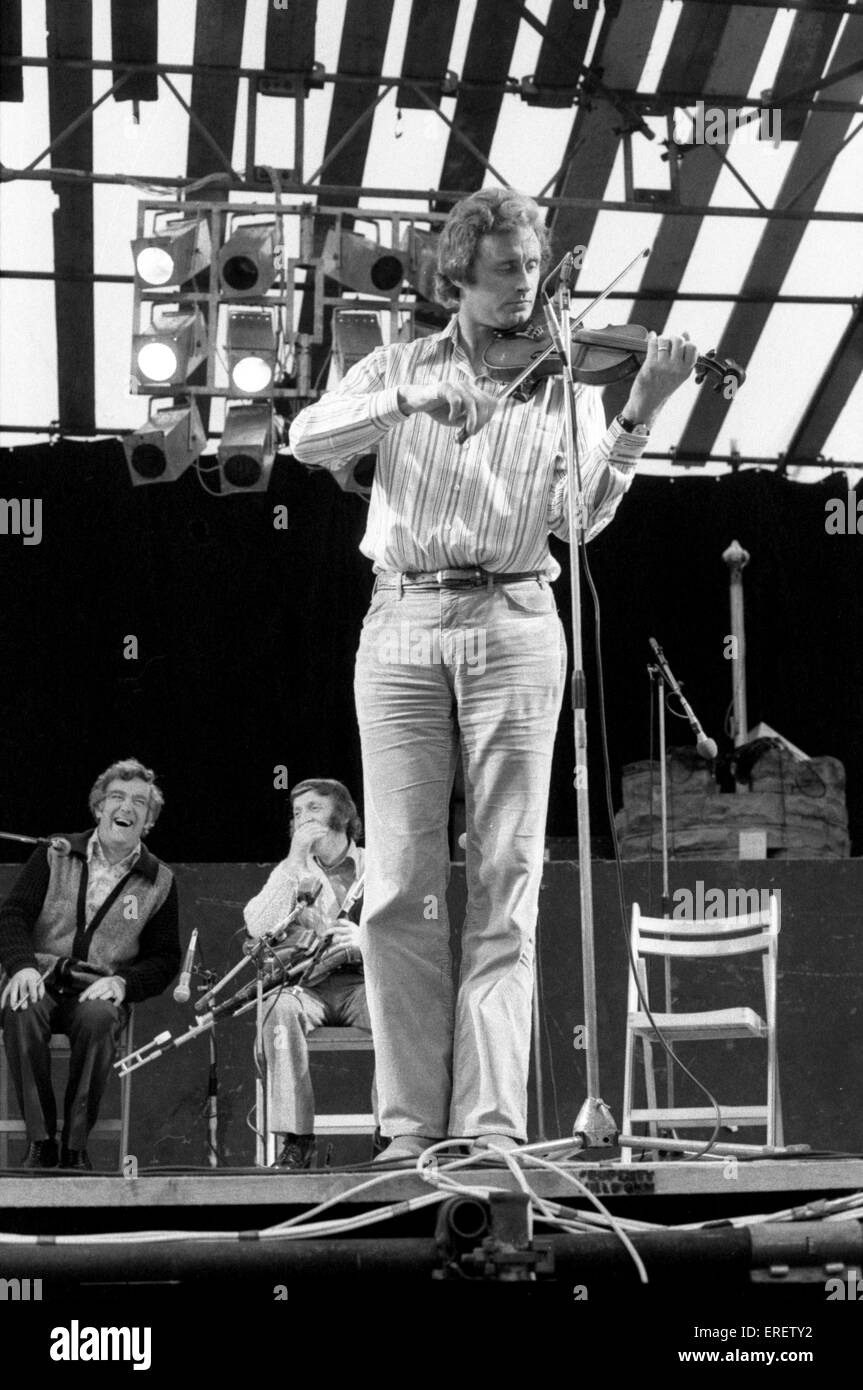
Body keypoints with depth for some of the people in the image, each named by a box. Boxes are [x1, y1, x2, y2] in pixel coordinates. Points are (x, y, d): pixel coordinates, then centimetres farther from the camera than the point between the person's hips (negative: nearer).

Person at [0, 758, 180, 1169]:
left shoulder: (159, 881, 11)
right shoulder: (56, 855, 10)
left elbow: (165, 958, 12)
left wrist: (123, 981, -9)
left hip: (100, 990, 0)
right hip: (42, 979, 0)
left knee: (98, 1018, -37)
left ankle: (76, 1145, -24)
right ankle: (40, 1141, -27)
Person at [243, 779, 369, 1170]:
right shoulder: (290, 871, 17)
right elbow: (259, 928, -3)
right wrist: (295, 860, -6)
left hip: (364, 980, -1)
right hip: (307, 986, 1)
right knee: (280, 1007, -34)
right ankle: (296, 1141, -34)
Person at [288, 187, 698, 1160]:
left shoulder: (561, 379, 10)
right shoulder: (398, 367, 13)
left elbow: (581, 517, -2)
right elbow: (309, 439, -3)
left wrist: (637, 419, -16)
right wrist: (411, 403, -18)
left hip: (513, 624, 0)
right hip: (402, 625, 1)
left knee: (506, 880, -4)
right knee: (399, 882, -4)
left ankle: (493, 1119, -3)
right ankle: (412, 1122, 2)